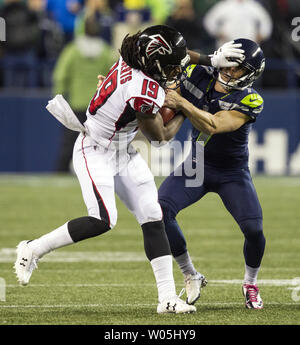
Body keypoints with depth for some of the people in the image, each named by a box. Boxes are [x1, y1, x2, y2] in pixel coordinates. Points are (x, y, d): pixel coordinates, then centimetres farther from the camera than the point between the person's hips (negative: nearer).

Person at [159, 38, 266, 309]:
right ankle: (191, 277, -1)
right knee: (160, 210, -19)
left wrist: (181, 102, -42)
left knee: (254, 229, -19)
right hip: (196, 165, 3)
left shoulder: (250, 101, -23)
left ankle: (251, 284, 13)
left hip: (232, 173, -3)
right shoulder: (199, 76, -10)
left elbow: (213, 126, -36)